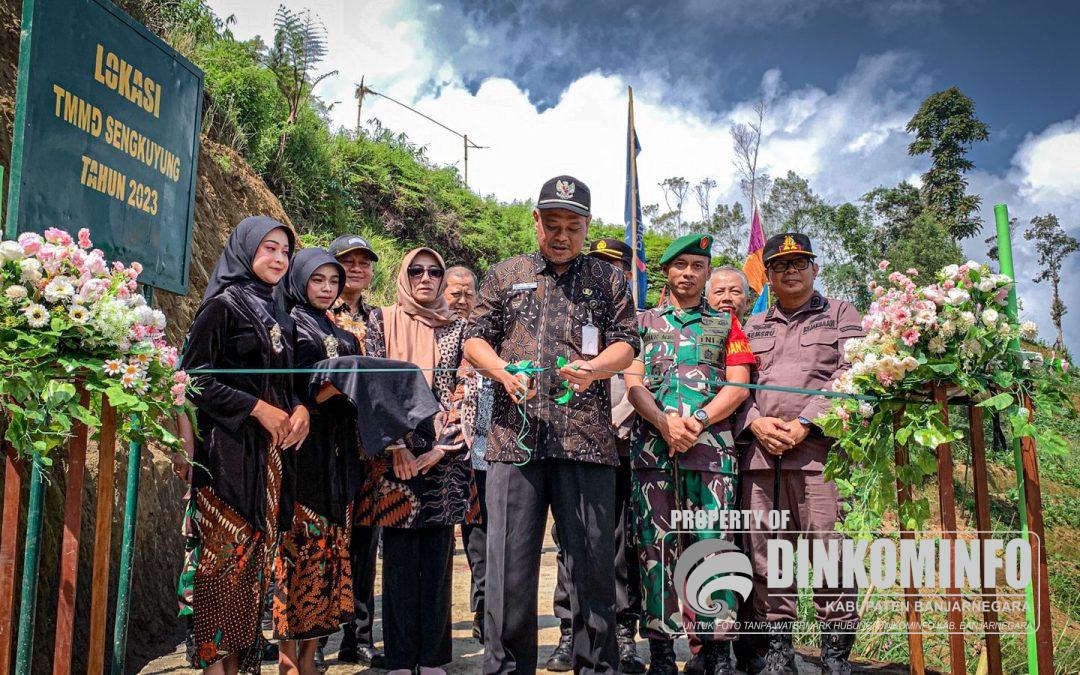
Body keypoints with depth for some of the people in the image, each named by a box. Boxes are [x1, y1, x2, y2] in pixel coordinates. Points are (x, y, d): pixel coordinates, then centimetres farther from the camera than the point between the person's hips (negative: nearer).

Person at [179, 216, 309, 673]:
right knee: (225, 552, -6)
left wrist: (299, 409, 1)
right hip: (228, 449, -7)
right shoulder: (223, 305, -5)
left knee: (255, 551, 8)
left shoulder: (276, 315, 17)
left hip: (269, 450, 7)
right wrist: (257, 408, -14)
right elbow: (194, 376, -12)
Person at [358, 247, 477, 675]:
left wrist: (442, 446, -9)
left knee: (437, 554, 4)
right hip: (395, 451, -1)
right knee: (400, 553, 1)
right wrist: (396, 445, -11)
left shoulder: (456, 327, 9)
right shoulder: (382, 320, 7)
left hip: (444, 455, 1)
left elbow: (463, 390, 3)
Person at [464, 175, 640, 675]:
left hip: (586, 440, 0)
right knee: (509, 563, 2)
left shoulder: (609, 281, 14)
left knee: (592, 561, 3)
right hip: (515, 435, 1)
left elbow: (626, 344, 8)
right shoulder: (505, 276, 16)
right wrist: (504, 371, -9)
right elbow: (475, 340, 13)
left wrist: (592, 367, -14)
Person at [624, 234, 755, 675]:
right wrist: (664, 422, -11)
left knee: (712, 543, -3)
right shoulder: (644, 321, 17)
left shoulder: (725, 323, 16)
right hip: (653, 445, 1)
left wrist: (696, 421, -9)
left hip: (712, 444, 0)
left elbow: (739, 387, 6)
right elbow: (633, 382, 6)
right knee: (656, 545, 1)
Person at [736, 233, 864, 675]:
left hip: (819, 449, -3)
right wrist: (755, 422, -4)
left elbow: (849, 375, -1)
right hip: (760, 452, 3)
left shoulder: (840, 315, 13)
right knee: (767, 555, 3)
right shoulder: (752, 326, 22)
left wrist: (805, 423, -11)